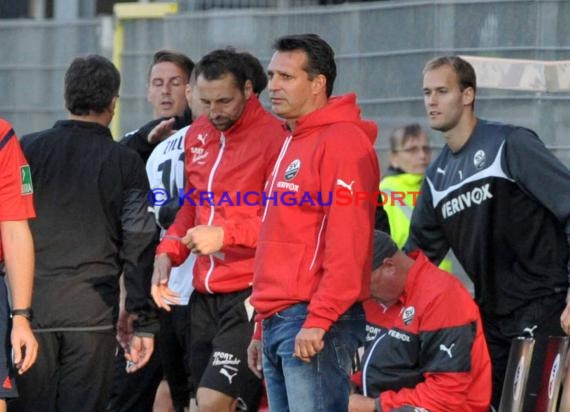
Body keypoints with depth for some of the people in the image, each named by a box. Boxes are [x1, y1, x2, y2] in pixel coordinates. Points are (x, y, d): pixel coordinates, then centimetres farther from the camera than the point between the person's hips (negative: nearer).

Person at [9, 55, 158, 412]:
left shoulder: (29, 149, 3)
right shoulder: (126, 162, 1)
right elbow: (139, 248, -1)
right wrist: (144, 323, 3)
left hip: (31, 308, 1)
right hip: (93, 314, 0)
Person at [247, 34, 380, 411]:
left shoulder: (342, 142, -9)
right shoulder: (294, 143, 21)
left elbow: (348, 245, -18)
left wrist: (318, 320, -23)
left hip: (314, 325, -10)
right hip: (277, 322, 10)